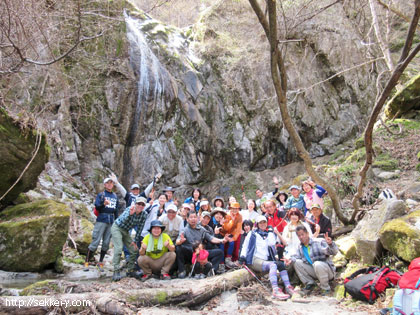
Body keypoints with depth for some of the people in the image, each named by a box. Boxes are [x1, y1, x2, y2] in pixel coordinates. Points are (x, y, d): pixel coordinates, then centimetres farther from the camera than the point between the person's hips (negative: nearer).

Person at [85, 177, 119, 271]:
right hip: (101, 220, -4)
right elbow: (97, 206, -9)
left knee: (106, 243, 5)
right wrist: (103, 204, -29)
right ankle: (86, 262, 2)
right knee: (95, 242, -7)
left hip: (111, 222, 4)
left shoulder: (115, 197, 16)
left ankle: (100, 262, 16)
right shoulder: (100, 195, 4)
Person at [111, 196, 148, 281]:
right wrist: (130, 214, -59)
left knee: (134, 250, 0)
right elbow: (122, 221, -42)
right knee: (118, 249, -21)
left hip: (126, 231, 6)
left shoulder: (144, 215, -12)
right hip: (117, 228, -6)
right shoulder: (130, 209, -26)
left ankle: (130, 270, 14)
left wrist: (135, 241, -1)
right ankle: (116, 272, -16)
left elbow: (140, 229, -2)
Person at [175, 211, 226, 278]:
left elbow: (211, 238, 10)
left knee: (219, 252, -7)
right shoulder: (185, 230, 1)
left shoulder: (201, 229, 14)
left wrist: (221, 240, -6)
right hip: (189, 254, -3)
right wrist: (180, 241, -37)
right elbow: (177, 242, -13)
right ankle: (181, 271, -19)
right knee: (179, 248, -32)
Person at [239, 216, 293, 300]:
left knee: (281, 264, -22)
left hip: (265, 261, 4)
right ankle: (275, 290, -44)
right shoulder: (252, 234, 15)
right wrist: (242, 256, -4)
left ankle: (288, 287, -28)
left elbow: (272, 243, 4)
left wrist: (270, 232, 3)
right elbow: (245, 246, 9)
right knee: (273, 265, -31)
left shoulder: (268, 235, 23)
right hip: (254, 260, -4)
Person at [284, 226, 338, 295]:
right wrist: (291, 260, -26)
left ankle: (326, 288, -16)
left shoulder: (319, 242, -14)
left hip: (327, 270, -5)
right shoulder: (300, 247, 7)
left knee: (317, 264, -37)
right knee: (297, 262, -8)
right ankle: (309, 284, 2)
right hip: (314, 271, 5)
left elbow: (334, 252, -22)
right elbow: (296, 256, -4)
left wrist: (330, 244, -44)